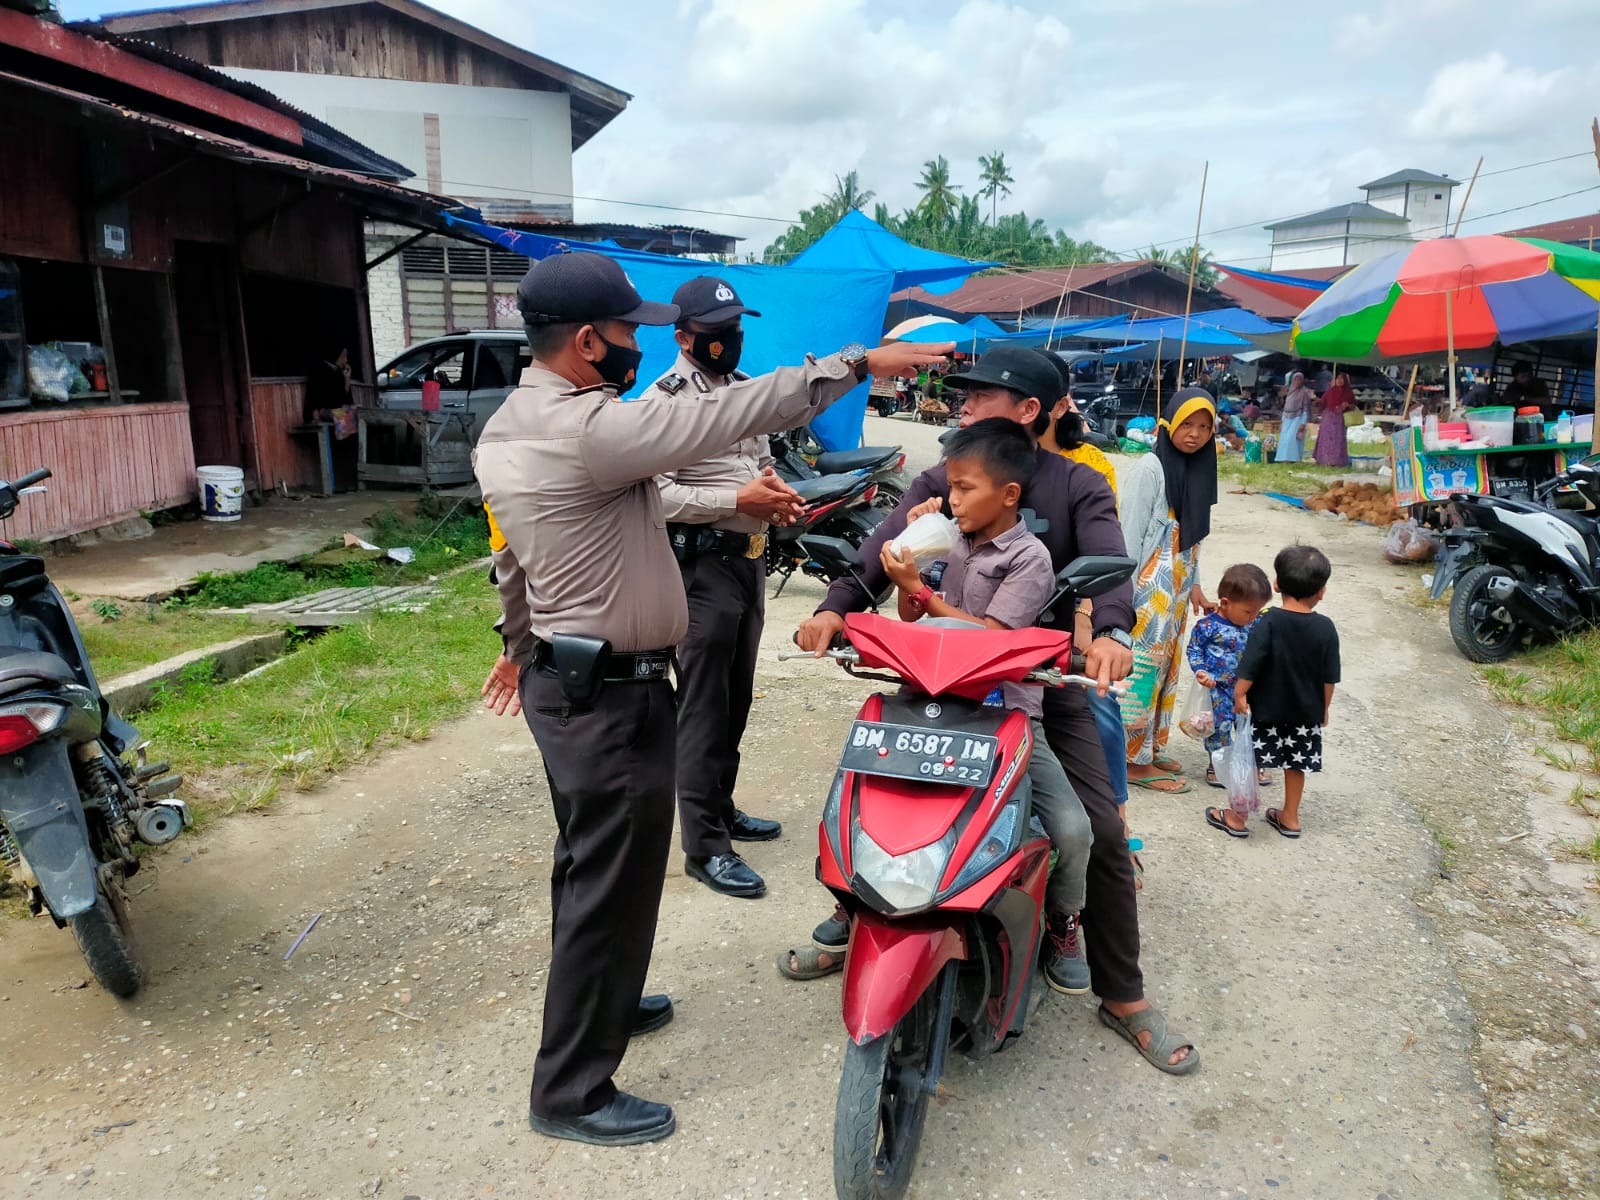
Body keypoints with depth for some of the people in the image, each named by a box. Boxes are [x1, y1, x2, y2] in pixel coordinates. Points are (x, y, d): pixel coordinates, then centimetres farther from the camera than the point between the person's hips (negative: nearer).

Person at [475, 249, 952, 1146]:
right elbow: (722, 415, -26)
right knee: (612, 886, 2)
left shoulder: (509, 426, 8)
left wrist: (523, 646, 29)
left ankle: (597, 1001, 45)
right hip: (609, 694, -10)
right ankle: (573, 1091, 17)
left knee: (586, 864, 24)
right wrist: (857, 364, -19)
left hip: (562, 675, 10)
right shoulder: (587, 428, -24)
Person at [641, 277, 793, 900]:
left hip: (750, 558, 9)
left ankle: (722, 808, 33)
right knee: (703, 708, -3)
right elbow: (655, 494, -21)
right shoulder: (664, 400, -12)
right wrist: (737, 500, -24)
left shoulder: (745, 388, 14)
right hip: (701, 563, -9)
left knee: (736, 700, 18)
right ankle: (705, 847, 5)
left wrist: (774, 491, 3)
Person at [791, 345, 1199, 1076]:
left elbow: (1108, 562, -20)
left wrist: (1111, 631, -42)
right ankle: (852, 924, 24)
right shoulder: (936, 483, 3)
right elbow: (880, 555, -11)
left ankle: (1124, 1000, 12)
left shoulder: (1076, 487, -3)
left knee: (1102, 833, -6)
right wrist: (835, 608, -31)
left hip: (1041, 682, -2)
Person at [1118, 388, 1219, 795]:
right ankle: (1135, 760, 5)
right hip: (1150, 587, -8)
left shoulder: (1199, 470, 11)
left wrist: (1194, 586, 15)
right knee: (1143, 668, -4)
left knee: (1167, 666, 13)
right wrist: (1125, 593, -16)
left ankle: (1151, 747, 24)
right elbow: (1130, 534, -14)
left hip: (1178, 589, 8)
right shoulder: (1149, 469, -13)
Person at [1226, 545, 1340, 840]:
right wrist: (1324, 708, 12)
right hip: (1306, 712, 3)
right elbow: (1330, 677, -1)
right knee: (1296, 764, 18)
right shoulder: (1326, 628, -7)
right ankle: (1290, 818, 31)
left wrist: (1239, 694, -7)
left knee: (1249, 761, 7)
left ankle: (1237, 819, 14)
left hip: (1266, 709, -3)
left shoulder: (1270, 622, -16)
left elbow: (1250, 666, -18)